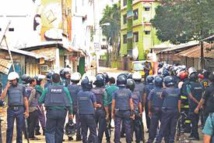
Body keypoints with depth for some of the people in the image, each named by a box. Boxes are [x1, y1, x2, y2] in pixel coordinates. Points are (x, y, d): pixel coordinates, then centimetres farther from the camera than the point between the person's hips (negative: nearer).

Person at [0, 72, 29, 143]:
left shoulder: (22, 88, 4)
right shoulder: (8, 88, 4)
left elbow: (25, 100, 4)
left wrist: (27, 111, -2)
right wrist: (7, 87, -12)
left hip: (20, 110, 0)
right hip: (11, 110, 0)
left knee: (19, 128, 5)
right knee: (9, 128, 1)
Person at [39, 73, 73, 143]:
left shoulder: (47, 89, -2)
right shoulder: (64, 89, -1)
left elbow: (40, 101, 2)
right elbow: (69, 102, 0)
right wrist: (70, 113, 7)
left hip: (51, 112, -1)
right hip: (62, 112, 1)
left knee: (49, 131, 2)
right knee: (59, 131, 13)